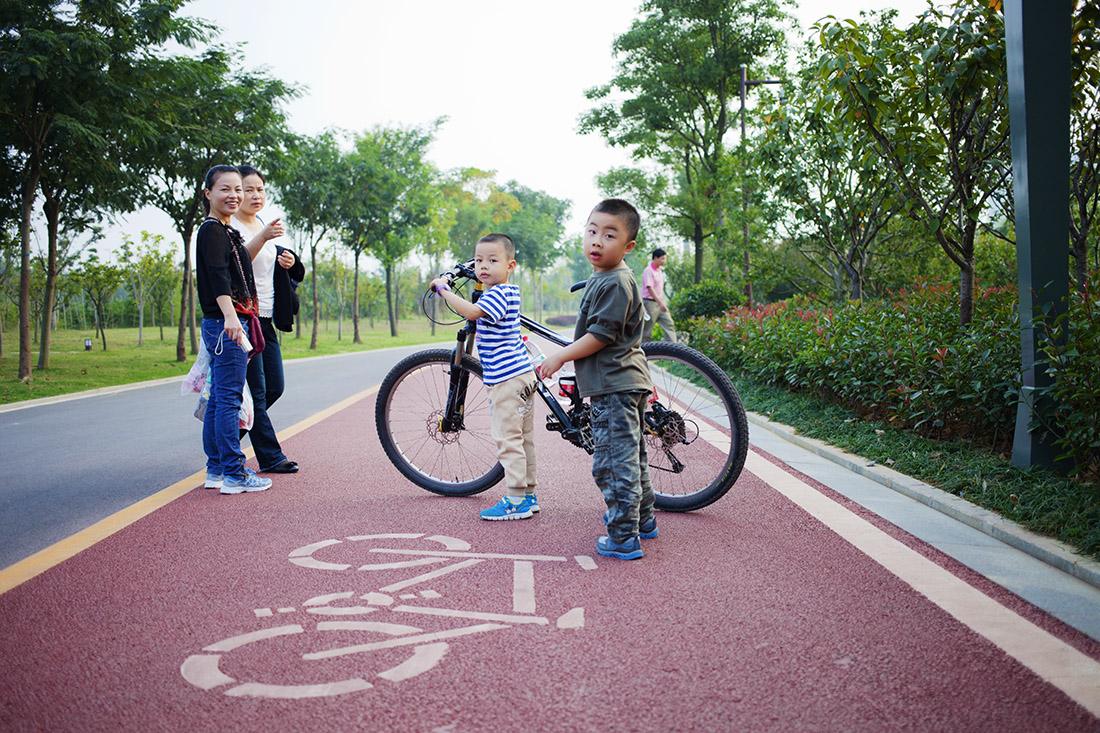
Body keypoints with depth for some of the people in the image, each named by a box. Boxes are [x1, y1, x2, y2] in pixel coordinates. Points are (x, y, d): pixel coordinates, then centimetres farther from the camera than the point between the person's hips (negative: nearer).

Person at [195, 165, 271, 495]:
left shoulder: (224, 231, 21)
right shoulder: (212, 230, -9)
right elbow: (217, 275, -23)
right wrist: (229, 315, -34)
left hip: (228, 323, 10)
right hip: (226, 323, -10)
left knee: (218, 399, 12)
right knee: (229, 399, -9)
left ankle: (216, 470, 19)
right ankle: (234, 474, -6)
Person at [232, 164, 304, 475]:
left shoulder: (264, 225, 17)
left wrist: (289, 262, 4)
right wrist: (262, 238, -40)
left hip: (267, 319, 8)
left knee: (274, 387, 10)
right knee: (256, 391, -6)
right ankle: (270, 457, 0)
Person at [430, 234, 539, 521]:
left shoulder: (498, 294, -15)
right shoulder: (509, 291, 17)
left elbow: (471, 312, -32)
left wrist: (443, 289, -22)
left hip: (506, 379, -11)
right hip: (522, 374, 11)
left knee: (508, 439, -6)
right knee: (523, 438, 15)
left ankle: (515, 500, -2)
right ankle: (528, 495, 23)